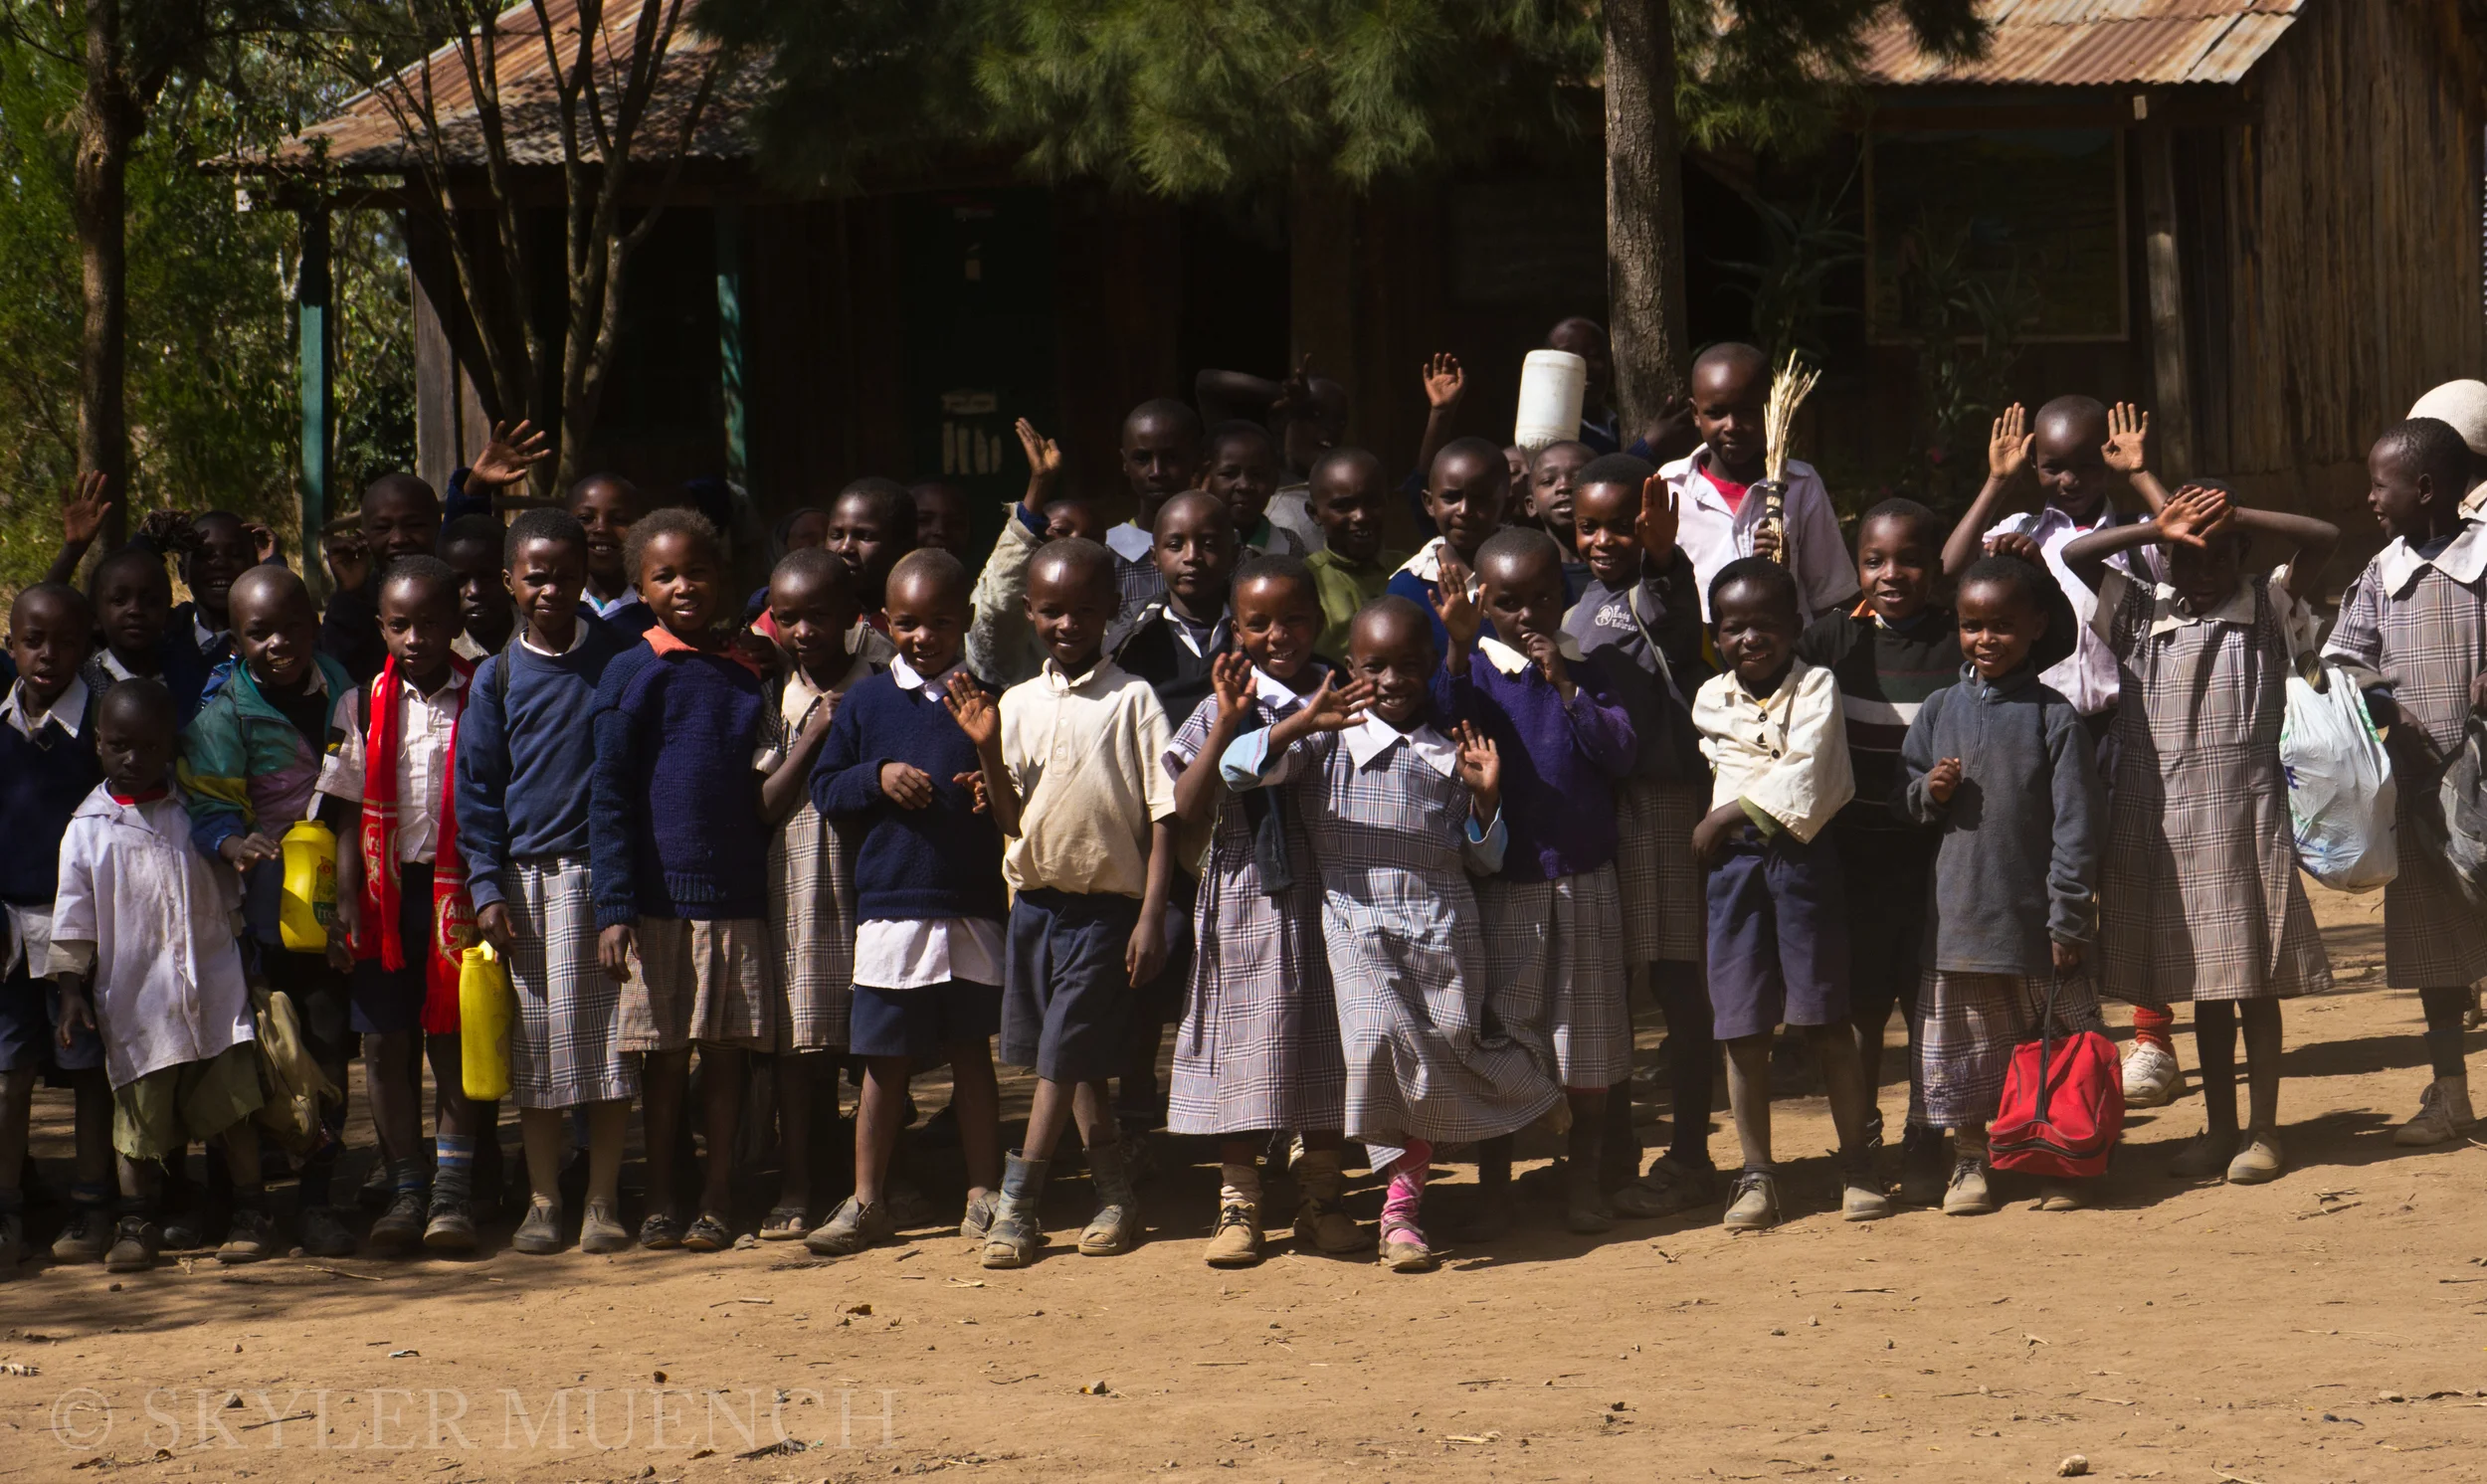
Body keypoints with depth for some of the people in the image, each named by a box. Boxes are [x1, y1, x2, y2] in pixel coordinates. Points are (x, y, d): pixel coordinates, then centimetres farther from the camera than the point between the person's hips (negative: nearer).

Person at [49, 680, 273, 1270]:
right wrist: (71, 992, -3)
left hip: (213, 989, 1)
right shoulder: (88, 829, 0)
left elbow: (230, 894, 17)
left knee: (232, 1101, 1)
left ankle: (251, 1210, 11)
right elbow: (74, 922, 2)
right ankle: (137, 1221, 17)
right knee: (140, 1112, 3)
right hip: (134, 997, -1)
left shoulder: (196, 812, 7)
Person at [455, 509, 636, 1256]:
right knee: (537, 1046, 2)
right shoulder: (496, 679, 6)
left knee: (612, 1040, 0)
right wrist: (487, 886, -2)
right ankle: (543, 1200, 11)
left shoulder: (618, 657, 5)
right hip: (530, 878, 0)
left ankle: (603, 1200, 8)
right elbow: (478, 790, 7)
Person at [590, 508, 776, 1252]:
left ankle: (718, 1198, 12)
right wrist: (613, 907, -10)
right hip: (659, 896, -2)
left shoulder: (748, 673, 10)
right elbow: (609, 798, -4)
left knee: (727, 1050, 4)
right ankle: (661, 1198, 15)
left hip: (738, 894, 3)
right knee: (665, 1054, 4)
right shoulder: (632, 673, 0)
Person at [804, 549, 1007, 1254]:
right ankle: (867, 1200, 12)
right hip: (890, 906, 0)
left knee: (971, 1052, 8)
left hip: (974, 910, 0)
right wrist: (879, 777, -11)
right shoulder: (865, 701, 6)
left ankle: (985, 1195, 16)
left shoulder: (984, 701, 5)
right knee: (884, 1061, 4)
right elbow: (825, 789, 6)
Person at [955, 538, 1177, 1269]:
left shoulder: (1131, 699, -7)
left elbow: (1164, 815, -8)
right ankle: (1116, 1194, 22)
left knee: (1063, 1052, -7)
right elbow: (1011, 819, 5)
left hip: (1107, 903, -5)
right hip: (1035, 899, 5)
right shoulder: (1018, 703, 6)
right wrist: (986, 749, -10)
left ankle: (1016, 1206, -5)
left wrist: (1151, 917, -12)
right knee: (1076, 1061, 11)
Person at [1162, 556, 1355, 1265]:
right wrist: (1229, 722, -18)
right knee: (1247, 1044, 1)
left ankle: (1322, 1198, 17)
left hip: (1330, 894, 1)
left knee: (1330, 1043, 6)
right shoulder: (1225, 707, 1)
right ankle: (1237, 1201, 10)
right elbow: (1188, 807, -11)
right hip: (1249, 897, -1)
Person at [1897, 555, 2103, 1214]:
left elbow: (2074, 825, -6)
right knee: (1963, 1043, 8)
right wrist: (1928, 793, -10)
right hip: (1958, 910, 3)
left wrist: (2069, 921, -10)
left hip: (2034, 913, -3)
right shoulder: (1939, 710, 6)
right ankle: (1970, 1162, 20)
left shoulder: (2054, 717, -4)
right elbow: (1900, 795, 14)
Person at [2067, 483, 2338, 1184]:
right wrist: (2154, 528, -9)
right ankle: (2219, 1128, 19)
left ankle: (2263, 1131, 9)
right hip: (2159, 821, 2)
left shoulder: (2266, 611, 2)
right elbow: (2070, 555, -1)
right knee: (2201, 984, 10)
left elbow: (2325, 538, -8)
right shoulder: (2140, 615, 6)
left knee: (2254, 980, 1)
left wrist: (2237, 516, -16)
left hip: (2244, 816, -2)